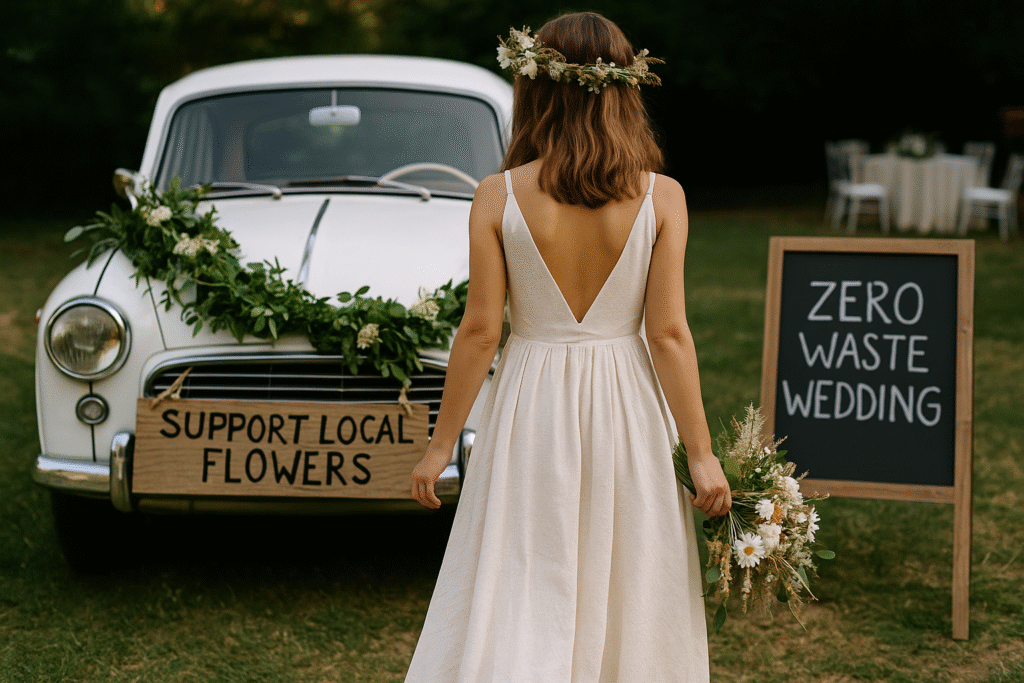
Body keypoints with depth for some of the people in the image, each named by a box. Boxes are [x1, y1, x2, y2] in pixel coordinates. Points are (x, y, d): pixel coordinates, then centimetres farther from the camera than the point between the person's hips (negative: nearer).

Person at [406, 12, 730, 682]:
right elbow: (669, 334, -8)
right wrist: (701, 453, -1)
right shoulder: (661, 197, -7)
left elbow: (480, 331, -7)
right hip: (627, 408, 1)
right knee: (628, 602, 16)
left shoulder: (498, 197, -8)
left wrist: (442, 444, 3)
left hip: (532, 405, -1)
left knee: (513, 611, 5)